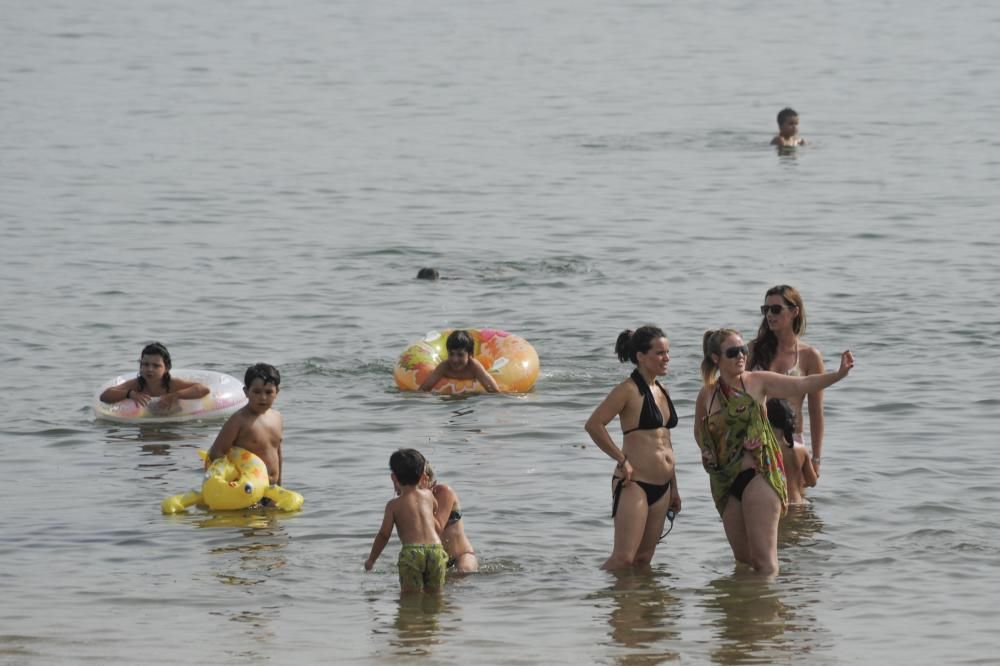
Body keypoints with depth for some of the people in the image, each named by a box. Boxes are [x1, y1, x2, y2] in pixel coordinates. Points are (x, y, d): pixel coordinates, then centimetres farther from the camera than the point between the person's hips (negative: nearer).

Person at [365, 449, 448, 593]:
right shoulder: (428, 495, 19)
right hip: (436, 549, 3)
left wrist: (371, 560, 18)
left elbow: (384, 534, 6)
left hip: (411, 552, -3)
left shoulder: (394, 505, 8)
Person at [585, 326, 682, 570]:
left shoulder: (661, 391, 16)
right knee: (624, 558, -13)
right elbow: (593, 425, -18)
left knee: (644, 559, 10)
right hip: (634, 484, -8)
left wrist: (673, 488, 23)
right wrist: (622, 460, -16)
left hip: (661, 486, 8)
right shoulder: (629, 390, -10)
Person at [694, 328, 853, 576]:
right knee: (742, 557, 11)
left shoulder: (757, 381, -2)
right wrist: (706, 451, 9)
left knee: (762, 557, -11)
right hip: (725, 481, 4)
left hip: (758, 474, -4)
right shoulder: (707, 395, 8)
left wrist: (839, 374, -25)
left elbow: (801, 384, -12)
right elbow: (699, 431, 26)